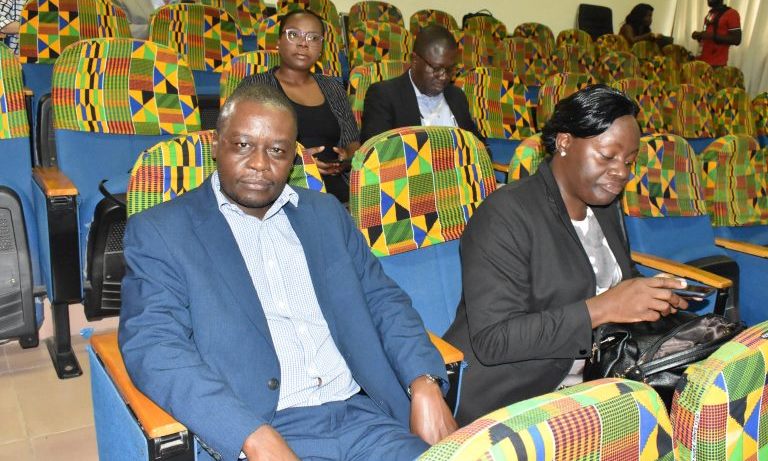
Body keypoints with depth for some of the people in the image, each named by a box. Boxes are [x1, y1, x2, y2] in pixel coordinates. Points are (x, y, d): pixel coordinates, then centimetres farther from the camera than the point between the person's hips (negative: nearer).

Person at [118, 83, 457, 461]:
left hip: (362, 415, 4)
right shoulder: (159, 232, 2)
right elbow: (154, 346, -8)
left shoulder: (326, 213, 15)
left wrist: (425, 384, -4)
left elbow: (382, 300, 14)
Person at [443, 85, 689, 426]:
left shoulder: (606, 206, 11)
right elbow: (492, 339, -23)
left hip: (591, 379, 8)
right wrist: (602, 308, -27)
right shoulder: (505, 216, -16)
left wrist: (653, 299, 0)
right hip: (507, 399, -8)